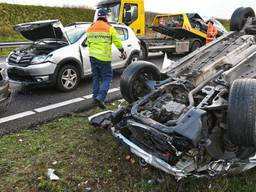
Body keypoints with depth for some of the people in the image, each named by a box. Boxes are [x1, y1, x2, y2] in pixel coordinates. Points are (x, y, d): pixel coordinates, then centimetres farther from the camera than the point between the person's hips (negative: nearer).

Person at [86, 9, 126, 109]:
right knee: (107, 78, 0)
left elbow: (88, 42, 15)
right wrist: (122, 51, 11)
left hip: (93, 56, 6)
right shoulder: (109, 28, -6)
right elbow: (117, 41, -2)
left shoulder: (90, 28, 12)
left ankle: (95, 97, 21)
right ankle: (100, 97, -14)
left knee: (96, 78, 17)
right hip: (104, 58, -6)